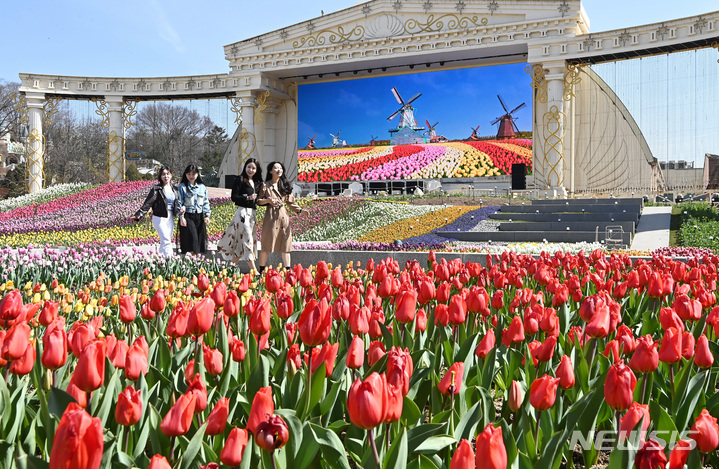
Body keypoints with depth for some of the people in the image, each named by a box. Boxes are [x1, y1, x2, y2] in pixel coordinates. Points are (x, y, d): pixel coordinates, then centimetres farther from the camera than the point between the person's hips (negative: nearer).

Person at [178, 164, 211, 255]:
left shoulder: (202, 187, 13)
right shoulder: (182, 187, 1)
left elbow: (206, 202, 15)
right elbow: (180, 202, -2)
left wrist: (207, 215, 5)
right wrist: (181, 217, -10)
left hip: (199, 216, 4)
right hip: (188, 216, -4)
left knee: (200, 238, 2)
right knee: (192, 237, -13)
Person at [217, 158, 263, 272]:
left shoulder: (256, 183, 18)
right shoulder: (240, 180, -3)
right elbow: (234, 197, -9)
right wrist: (248, 198, -16)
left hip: (252, 212, 8)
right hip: (243, 212, -8)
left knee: (241, 242, 8)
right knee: (247, 239, -11)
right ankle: (253, 269, -14)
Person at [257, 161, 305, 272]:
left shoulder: (285, 185, 13)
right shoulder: (266, 185, 2)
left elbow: (291, 202, 15)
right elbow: (258, 201, 3)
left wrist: (300, 210, 2)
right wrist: (268, 200, -16)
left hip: (284, 216, 4)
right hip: (271, 216, -4)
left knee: (285, 244, 2)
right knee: (267, 244, -3)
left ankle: (287, 270, 4)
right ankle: (261, 270, 6)